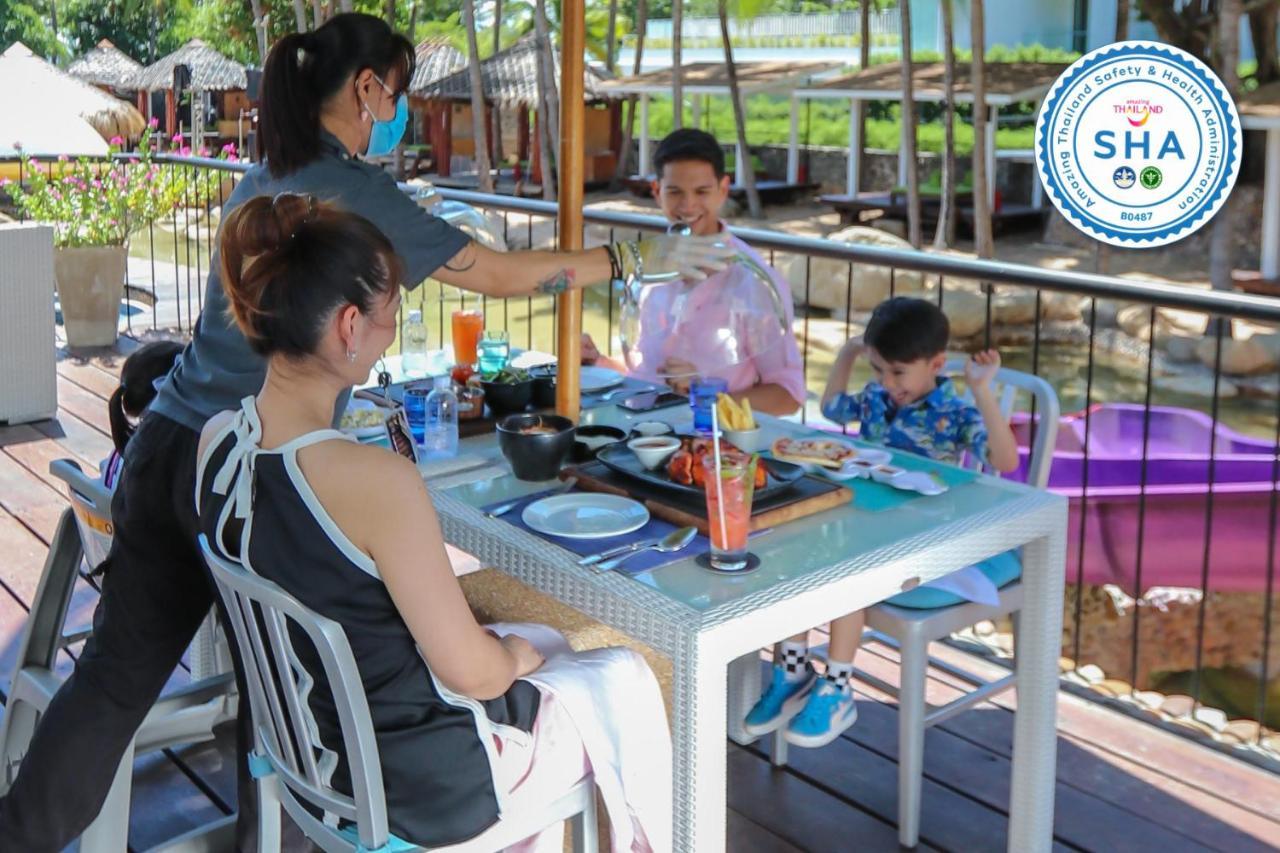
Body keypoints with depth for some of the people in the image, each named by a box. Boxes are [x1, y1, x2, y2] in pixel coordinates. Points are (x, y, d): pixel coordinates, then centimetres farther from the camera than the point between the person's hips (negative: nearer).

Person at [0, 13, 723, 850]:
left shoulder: (264, 179, 14)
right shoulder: (357, 192, -9)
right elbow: (503, 275, -6)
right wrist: (640, 257, 2)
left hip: (162, 452, 8)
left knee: (117, 675, 15)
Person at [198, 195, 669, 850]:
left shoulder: (216, 439, -8)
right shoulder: (375, 481, -33)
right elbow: (469, 672, -24)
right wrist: (514, 656, -1)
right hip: (422, 781, -7)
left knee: (543, 642, 28)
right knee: (624, 680, 16)